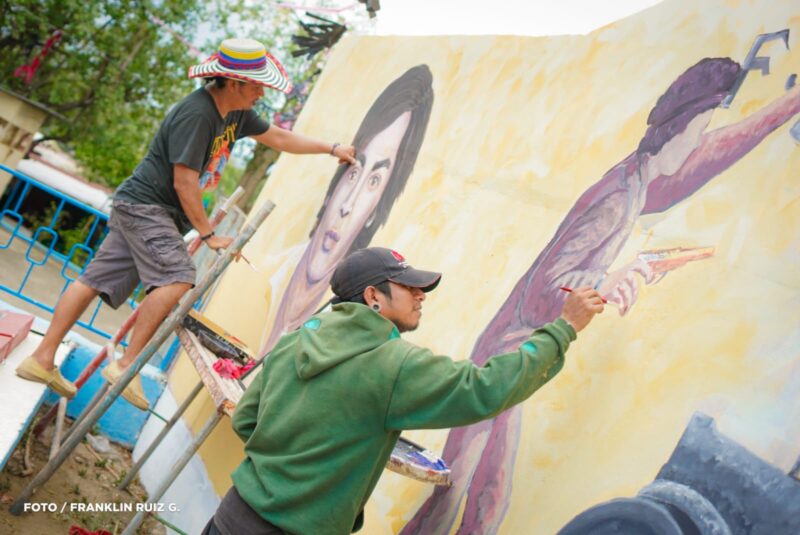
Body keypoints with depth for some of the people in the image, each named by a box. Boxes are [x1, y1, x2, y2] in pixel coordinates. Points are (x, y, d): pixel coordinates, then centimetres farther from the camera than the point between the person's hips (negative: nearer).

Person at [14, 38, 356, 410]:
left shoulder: (237, 112, 8)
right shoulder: (195, 113, -20)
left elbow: (278, 137, 21)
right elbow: (185, 183, -22)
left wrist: (332, 149, 21)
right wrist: (209, 235, -15)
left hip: (159, 212, 9)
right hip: (144, 204, -9)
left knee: (95, 281, 7)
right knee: (178, 278, -22)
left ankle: (43, 359, 11)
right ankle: (126, 366, -16)